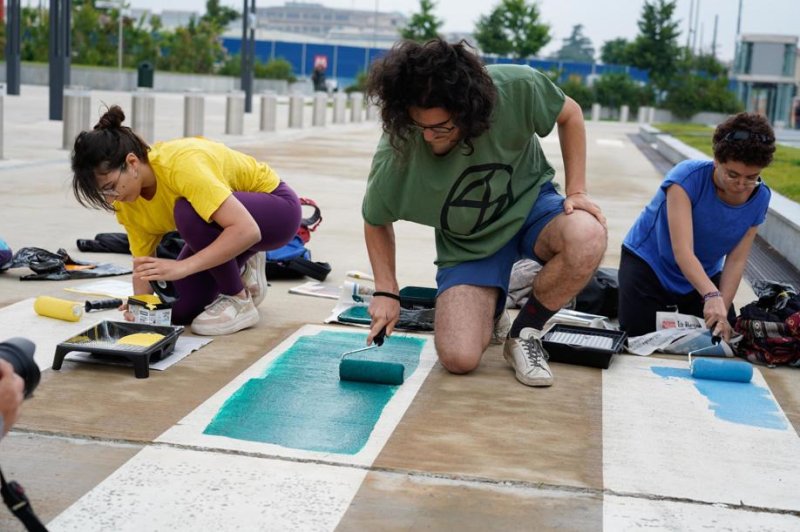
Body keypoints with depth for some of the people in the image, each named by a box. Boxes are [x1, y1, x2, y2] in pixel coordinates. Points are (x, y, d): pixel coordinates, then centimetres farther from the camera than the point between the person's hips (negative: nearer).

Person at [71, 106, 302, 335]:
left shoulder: (181, 165, -36)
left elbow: (247, 230, -42)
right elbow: (143, 266, -7)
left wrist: (183, 267, -45)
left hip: (277, 208, -7)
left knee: (188, 212, -35)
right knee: (180, 310, -9)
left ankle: (239, 301, -15)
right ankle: (241, 269, 19)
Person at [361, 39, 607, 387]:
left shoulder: (515, 88, -29)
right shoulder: (395, 156, -27)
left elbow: (569, 115, -5)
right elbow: (376, 223, -4)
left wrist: (577, 191, -11)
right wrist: (386, 292, -11)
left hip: (530, 205, 1)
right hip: (468, 243, 0)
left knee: (588, 237, -36)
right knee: (458, 358, -21)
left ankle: (525, 333, -8)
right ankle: (489, 308, 19)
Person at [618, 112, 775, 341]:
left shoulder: (760, 198, -16)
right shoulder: (687, 178, -31)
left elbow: (736, 261, -13)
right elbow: (682, 252, -39)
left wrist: (722, 310, -25)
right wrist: (712, 296, -53)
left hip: (704, 274, 4)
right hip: (648, 261, -4)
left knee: (723, 337, -2)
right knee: (639, 337, -15)